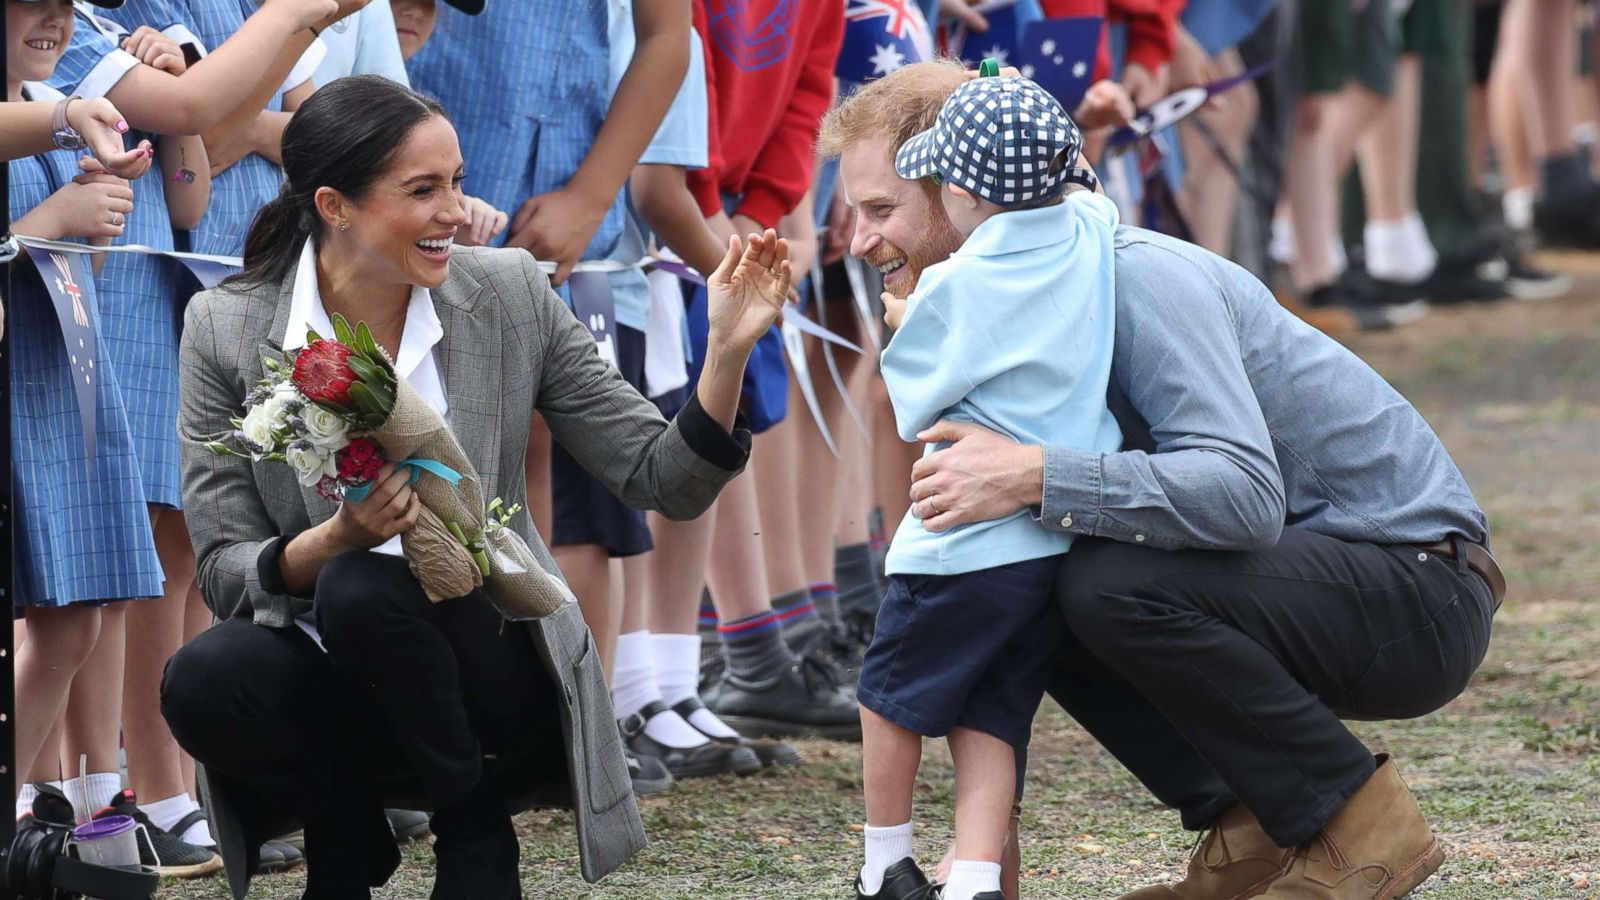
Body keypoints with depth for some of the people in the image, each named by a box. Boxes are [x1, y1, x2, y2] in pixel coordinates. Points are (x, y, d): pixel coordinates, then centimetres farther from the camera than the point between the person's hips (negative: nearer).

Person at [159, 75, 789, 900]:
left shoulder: (509, 296, -4)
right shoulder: (226, 329, -6)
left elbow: (663, 480, -1)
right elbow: (223, 573, -7)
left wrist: (729, 351, -17)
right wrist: (334, 540, -26)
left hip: (496, 678, -1)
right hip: (328, 691, 1)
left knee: (363, 590, -31)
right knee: (205, 679, -31)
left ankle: (474, 828, -6)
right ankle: (346, 833, 1)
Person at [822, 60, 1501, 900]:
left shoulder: (1134, 279, -22)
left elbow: (1246, 492, -34)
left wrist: (1033, 478, -38)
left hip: (1422, 588, -9)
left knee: (1112, 584, -28)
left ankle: (1362, 828, -14)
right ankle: (1250, 826, 4)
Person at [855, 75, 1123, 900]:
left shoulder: (954, 289, -14)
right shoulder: (1092, 234, 1)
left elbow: (915, 409, 0)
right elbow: (1077, 191, 28)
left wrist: (903, 320, 15)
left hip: (969, 543, -6)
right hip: (1070, 538, 6)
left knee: (892, 693, 15)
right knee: (989, 717, 10)